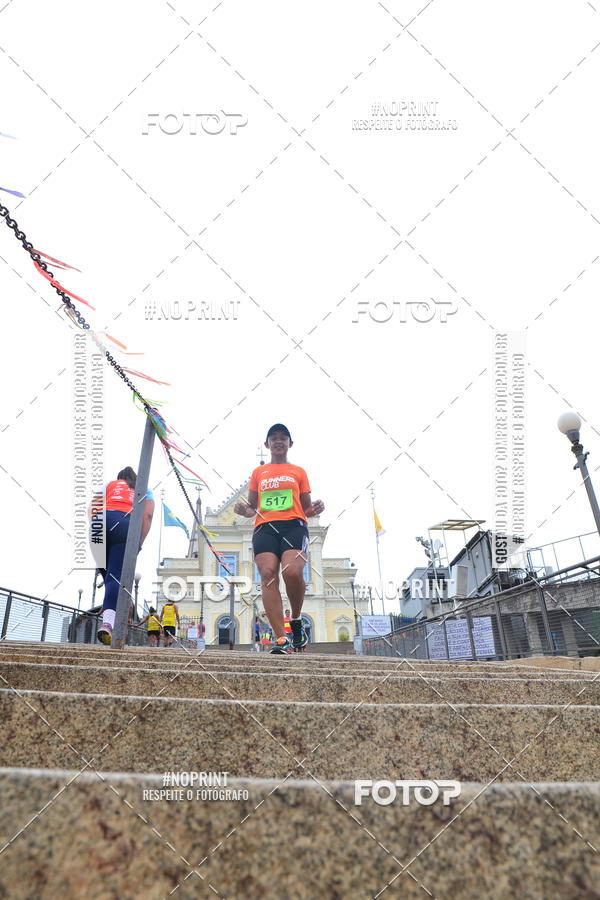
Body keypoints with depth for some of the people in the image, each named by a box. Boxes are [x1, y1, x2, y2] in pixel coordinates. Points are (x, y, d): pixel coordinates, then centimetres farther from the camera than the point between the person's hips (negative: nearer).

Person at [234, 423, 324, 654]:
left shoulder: (299, 472, 22)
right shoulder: (258, 473, 24)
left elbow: (306, 509, 22)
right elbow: (252, 506, 24)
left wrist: (314, 509, -2)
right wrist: (244, 509, 0)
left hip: (294, 525, -1)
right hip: (265, 527, 2)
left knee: (292, 572, -27)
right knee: (268, 574, -20)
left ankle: (296, 621, 1)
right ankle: (281, 639, -24)